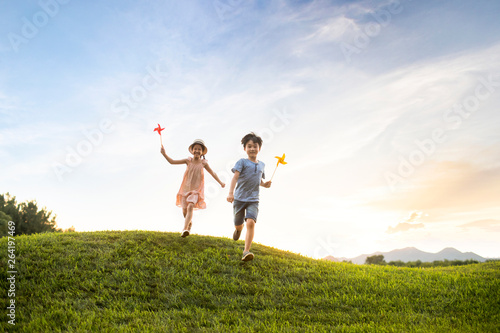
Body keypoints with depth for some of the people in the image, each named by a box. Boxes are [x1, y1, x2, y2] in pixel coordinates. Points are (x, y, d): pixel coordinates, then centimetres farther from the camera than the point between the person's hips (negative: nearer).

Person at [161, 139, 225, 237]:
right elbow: (172, 162, 1)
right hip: (186, 189, 2)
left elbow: (212, 173, 13)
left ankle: (185, 229, -30)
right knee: (184, 211, 5)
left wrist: (220, 183, 18)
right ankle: (190, 223, 37)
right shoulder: (188, 160, -1)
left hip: (196, 190, -2)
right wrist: (164, 154, -13)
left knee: (190, 207, -24)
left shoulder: (203, 163, -1)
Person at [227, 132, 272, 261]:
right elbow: (235, 177, -15)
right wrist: (231, 193, -28)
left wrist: (265, 184, 4)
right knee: (238, 225, 13)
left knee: (251, 222, -20)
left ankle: (246, 251, -19)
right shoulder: (242, 162, -3)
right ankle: (238, 230, 52)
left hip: (253, 200, 2)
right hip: (239, 198, -1)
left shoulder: (261, 165, 12)